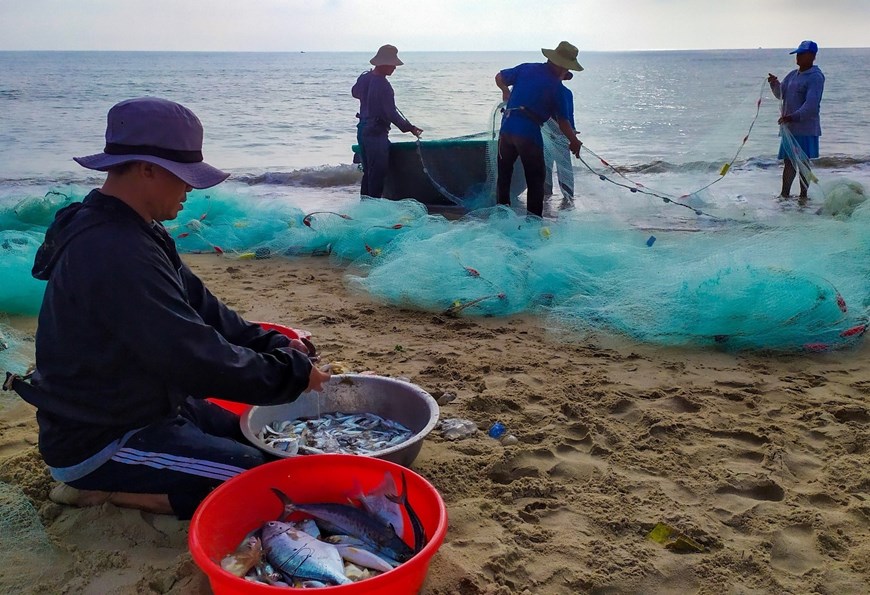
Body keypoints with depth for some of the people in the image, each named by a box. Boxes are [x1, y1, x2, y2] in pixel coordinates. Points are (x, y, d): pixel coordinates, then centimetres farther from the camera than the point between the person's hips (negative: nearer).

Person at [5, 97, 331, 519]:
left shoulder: (124, 231, 4)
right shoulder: (118, 253, -30)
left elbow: (197, 306, 7)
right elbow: (195, 357, -32)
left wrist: (272, 344, -4)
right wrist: (292, 372, -21)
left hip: (138, 405, 10)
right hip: (97, 441, -10)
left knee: (257, 440, 17)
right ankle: (101, 488, -5)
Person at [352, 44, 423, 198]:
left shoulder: (364, 77, 5)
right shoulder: (383, 86, -20)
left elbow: (354, 92, 25)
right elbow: (391, 114, -21)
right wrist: (410, 128, -14)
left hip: (362, 130, 9)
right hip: (377, 133, -9)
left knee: (367, 172, 16)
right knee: (377, 174, -2)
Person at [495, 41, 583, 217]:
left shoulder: (526, 68, 6)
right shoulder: (556, 86, -6)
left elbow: (499, 78, 16)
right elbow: (562, 121, -2)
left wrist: (506, 91, 37)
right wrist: (574, 141, 12)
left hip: (506, 129, 5)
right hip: (529, 135, -5)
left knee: (504, 175, 18)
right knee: (535, 181, 8)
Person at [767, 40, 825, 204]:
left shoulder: (815, 77, -11)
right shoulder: (793, 74, 14)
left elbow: (811, 104, -22)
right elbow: (781, 95, 17)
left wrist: (794, 117, -34)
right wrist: (775, 84, -3)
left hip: (806, 128, -7)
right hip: (789, 127, 7)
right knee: (788, 162, 11)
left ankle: (803, 196, 8)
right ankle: (784, 194, 18)